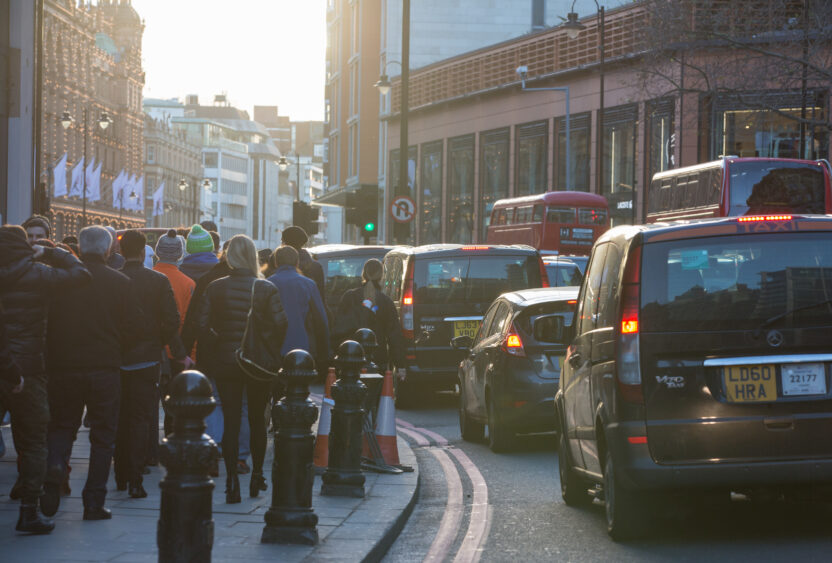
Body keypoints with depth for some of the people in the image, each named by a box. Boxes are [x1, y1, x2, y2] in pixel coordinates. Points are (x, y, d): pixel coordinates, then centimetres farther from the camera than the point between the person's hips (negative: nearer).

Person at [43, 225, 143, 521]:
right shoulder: (120, 283, -5)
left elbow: (46, 321, 2)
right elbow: (136, 328, -3)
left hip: (64, 367, 1)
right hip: (105, 369, -1)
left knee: (61, 426, 16)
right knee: (102, 434, 7)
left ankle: (54, 469, -13)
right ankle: (94, 502, 5)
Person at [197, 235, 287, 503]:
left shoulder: (215, 288, -3)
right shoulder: (267, 289, -7)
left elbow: (202, 327, -6)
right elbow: (280, 325, -12)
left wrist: (218, 343, 9)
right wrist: (272, 350, 4)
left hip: (226, 361, 0)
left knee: (231, 422, 2)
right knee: (257, 421, 14)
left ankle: (232, 482, -3)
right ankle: (256, 477, 21)